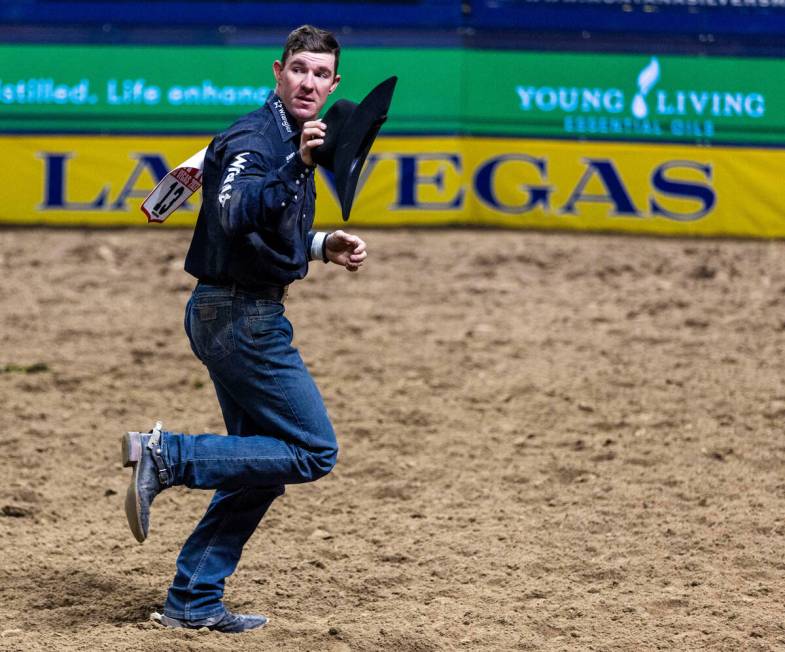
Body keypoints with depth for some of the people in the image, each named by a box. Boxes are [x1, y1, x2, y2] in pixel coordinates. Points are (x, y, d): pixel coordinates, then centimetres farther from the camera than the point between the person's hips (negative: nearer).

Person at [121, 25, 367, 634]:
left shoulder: (291, 142, 14)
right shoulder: (255, 138, -17)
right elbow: (235, 213, -37)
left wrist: (323, 246, 13)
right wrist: (297, 167, -48)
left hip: (237, 315, 10)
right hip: (241, 315, -10)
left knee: (263, 465, 15)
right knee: (313, 451, -9)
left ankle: (194, 601, 19)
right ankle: (169, 455, -9)